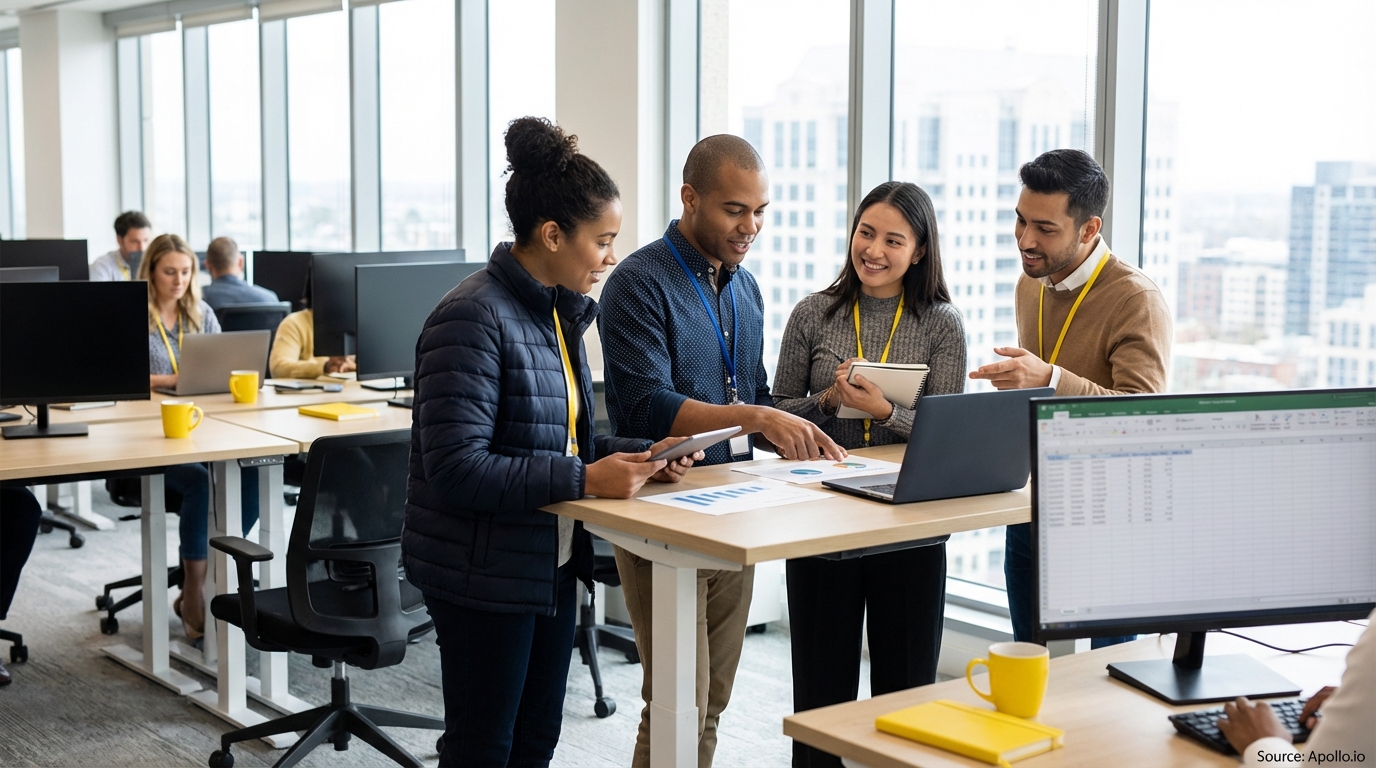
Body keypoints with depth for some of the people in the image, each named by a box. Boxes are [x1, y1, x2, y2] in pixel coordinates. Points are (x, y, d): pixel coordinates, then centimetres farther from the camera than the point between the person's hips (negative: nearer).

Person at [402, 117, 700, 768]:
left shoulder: (560, 311, 8)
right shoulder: (475, 319, -21)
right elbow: (456, 467, -27)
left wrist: (640, 458, -1)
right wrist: (584, 479, -28)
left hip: (550, 562, 9)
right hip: (483, 571, -9)